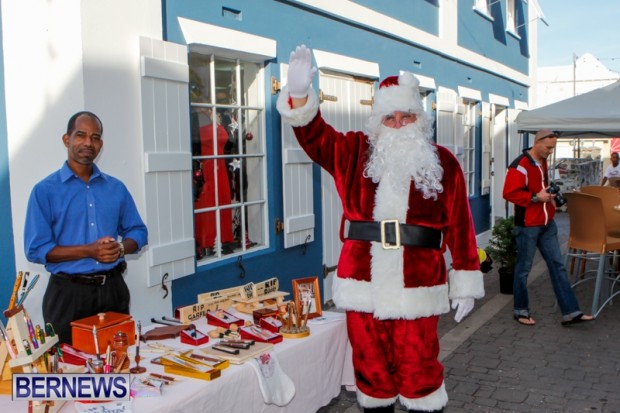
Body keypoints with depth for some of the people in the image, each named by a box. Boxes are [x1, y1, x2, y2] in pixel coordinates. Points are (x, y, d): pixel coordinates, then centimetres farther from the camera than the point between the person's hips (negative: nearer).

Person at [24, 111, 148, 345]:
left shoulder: (116, 188, 9)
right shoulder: (45, 191, -4)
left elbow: (138, 232, 12)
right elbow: (36, 249, -9)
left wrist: (120, 248, -11)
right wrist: (89, 251, -19)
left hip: (113, 288, 4)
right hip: (69, 292, -3)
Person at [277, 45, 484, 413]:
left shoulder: (443, 163, 3)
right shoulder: (356, 153, 8)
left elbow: (459, 225, 2)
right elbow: (313, 134, -4)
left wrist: (466, 283, 1)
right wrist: (299, 93, -23)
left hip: (417, 288, -2)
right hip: (363, 285, 2)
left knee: (418, 369, 5)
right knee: (370, 366, 13)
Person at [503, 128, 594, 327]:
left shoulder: (543, 163, 13)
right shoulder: (520, 165, -17)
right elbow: (509, 193, -22)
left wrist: (549, 196, 8)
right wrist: (535, 197, -23)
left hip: (547, 224, 9)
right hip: (527, 226, -9)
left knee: (558, 266, 7)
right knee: (524, 268, 4)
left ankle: (570, 312, 11)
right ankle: (520, 310, 18)